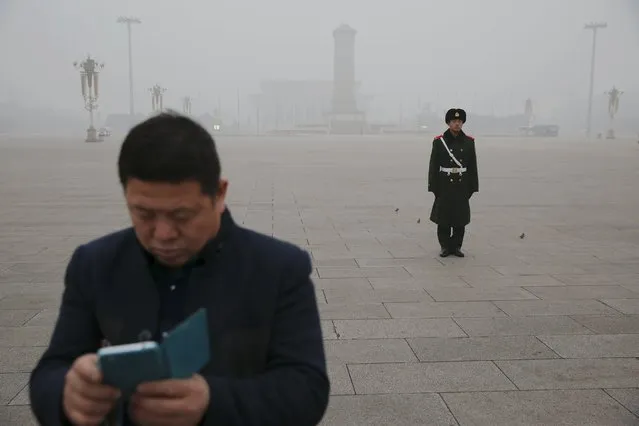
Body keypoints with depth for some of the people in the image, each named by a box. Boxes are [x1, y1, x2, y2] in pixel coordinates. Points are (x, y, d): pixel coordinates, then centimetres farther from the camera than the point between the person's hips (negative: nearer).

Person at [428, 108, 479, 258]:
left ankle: (456, 246, 17)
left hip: (462, 185, 2)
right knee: (443, 217, 3)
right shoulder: (439, 141, -3)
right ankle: (445, 246, 15)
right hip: (444, 185, -2)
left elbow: (472, 166, 6)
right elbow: (433, 165, -3)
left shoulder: (469, 141, 4)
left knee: (461, 217, 6)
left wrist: (472, 187, 2)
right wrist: (433, 187, -7)